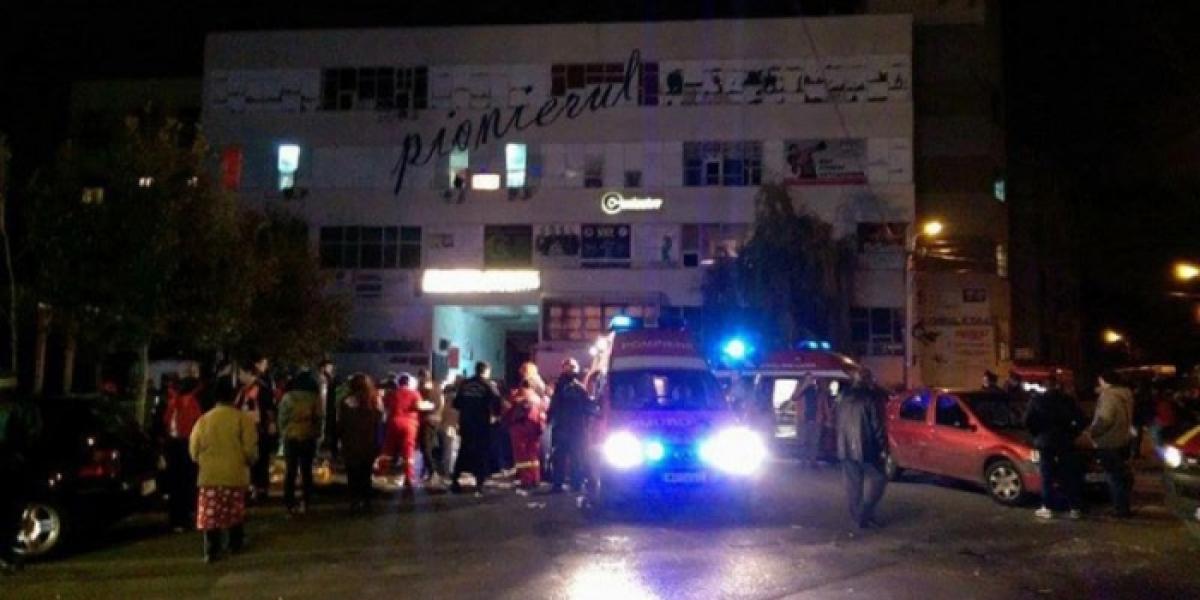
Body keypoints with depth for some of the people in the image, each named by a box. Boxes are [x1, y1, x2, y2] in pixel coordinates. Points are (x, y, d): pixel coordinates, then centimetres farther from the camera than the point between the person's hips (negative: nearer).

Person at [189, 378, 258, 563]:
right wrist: (250, 461, 12)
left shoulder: (204, 419, 2)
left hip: (209, 474, 1)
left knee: (210, 513, 4)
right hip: (235, 474, -1)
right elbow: (250, 449, -9)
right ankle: (235, 544, 24)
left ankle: (211, 550, -1)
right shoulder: (243, 418, -6)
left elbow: (194, 450, 7)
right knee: (235, 512, 15)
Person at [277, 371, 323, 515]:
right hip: (308, 437, 0)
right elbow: (318, 418, -5)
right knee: (306, 471, 9)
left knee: (290, 470, 9)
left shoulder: (288, 396, -4)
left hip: (291, 437, 0)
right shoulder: (314, 397, -7)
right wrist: (316, 433, 5)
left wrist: (283, 432, 9)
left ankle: (289, 502, 8)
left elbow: (282, 417, -2)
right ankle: (305, 502, 7)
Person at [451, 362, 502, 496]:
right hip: (482, 425, -4)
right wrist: (494, 413, 9)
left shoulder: (465, 384, 6)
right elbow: (497, 405, -11)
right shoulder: (489, 385, -5)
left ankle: (455, 482, 15)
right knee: (482, 454, 4)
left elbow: (456, 404, 8)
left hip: (465, 424, 4)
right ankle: (479, 485, -2)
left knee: (463, 452, 15)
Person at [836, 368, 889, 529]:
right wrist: (883, 447, -7)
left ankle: (857, 517, 15)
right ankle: (866, 513, -5)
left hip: (845, 448, 6)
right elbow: (877, 425, -13)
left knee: (852, 484, 11)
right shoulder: (871, 398, -10)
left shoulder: (843, 398, 10)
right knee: (878, 479, 4)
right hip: (865, 448, -6)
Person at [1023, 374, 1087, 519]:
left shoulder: (1037, 400, -2)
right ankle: (1074, 508, 6)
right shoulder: (1068, 400, 2)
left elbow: (1027, 420, -4)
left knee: (1047, 477, 3)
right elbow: (1082, 420, -1)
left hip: (1045, 442, -1)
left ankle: (1047, 509, 2)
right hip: (1065, 442, 1)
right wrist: (1072, 433, 11)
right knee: (1070, 476, 6)